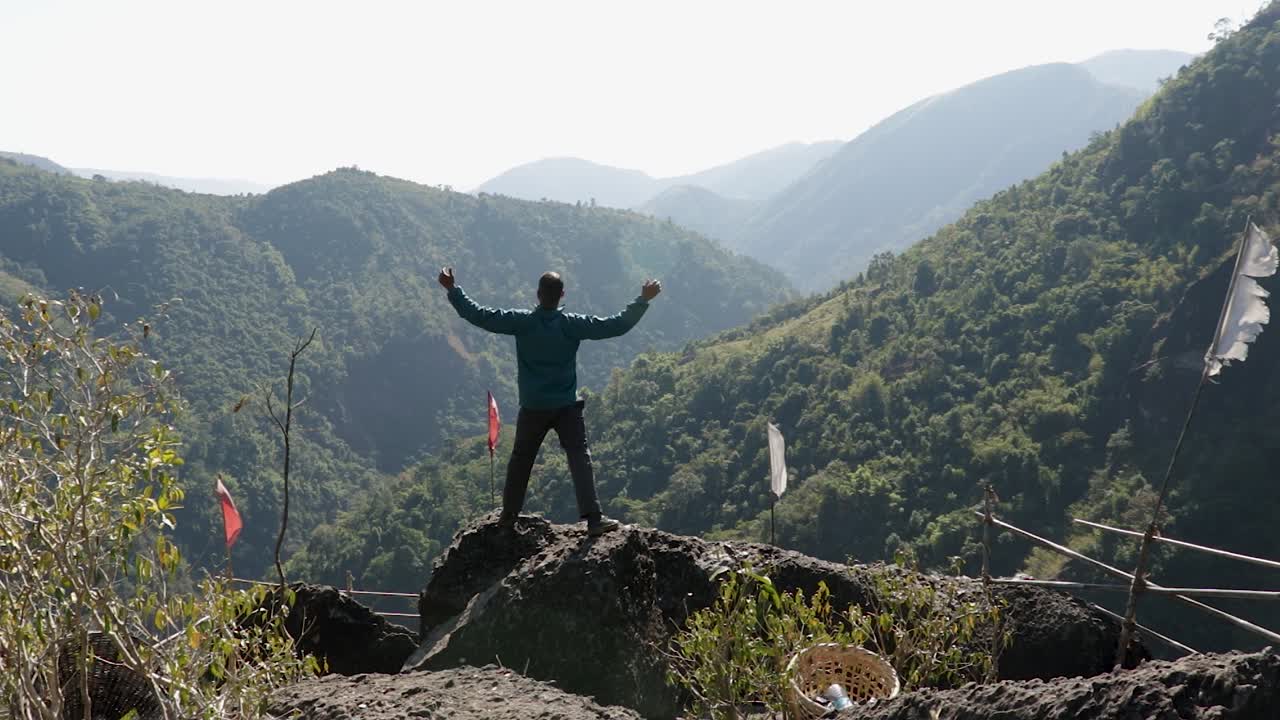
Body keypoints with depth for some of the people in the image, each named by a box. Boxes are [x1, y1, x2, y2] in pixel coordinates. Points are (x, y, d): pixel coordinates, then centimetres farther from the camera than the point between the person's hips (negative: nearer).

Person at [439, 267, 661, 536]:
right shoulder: (572, 324, -10)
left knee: (520, 460, 16)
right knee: (580, 458, -3)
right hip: (567, 407, -1)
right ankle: (593, 518, -13)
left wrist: (452, 289, 1)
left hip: (532, 408, 1)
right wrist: (643, 300, 0)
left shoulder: (521, 322, -10)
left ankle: (508, 516, 26)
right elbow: (616, 325, -8)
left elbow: (479, 316, -8)